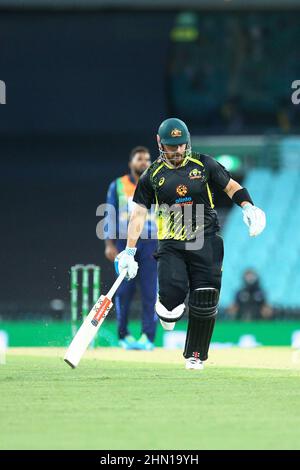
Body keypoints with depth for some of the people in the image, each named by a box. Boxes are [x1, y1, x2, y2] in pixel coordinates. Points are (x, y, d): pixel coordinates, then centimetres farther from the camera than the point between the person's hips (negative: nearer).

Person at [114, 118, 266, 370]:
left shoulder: (204, 164, 5)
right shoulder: (152, 175, 5)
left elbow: (231, 186, 10)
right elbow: (139, 213, 4)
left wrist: (248, 207, -11)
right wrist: (129, 251, -2)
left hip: (206, 241, 0)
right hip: (171, 246, 0)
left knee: (205, 302, -6)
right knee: (171, 296, -15)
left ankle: (195, 355, 10)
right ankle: (168, 310, 24)